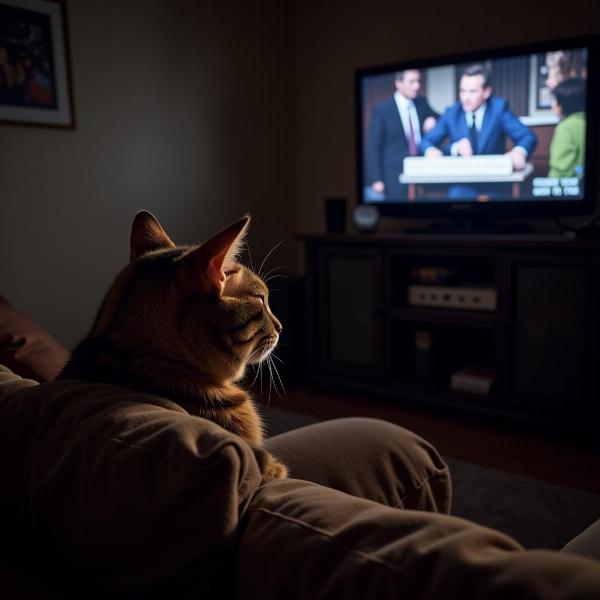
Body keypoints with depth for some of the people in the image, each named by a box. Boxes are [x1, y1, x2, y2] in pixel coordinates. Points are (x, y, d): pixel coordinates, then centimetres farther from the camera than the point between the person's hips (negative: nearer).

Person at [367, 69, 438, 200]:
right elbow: (374, 147, -7)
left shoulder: (421, 103, 7)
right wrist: (376, 179, -14)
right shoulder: (381, 109, -6)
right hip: (394, 177, -4)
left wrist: (433, 120, -3)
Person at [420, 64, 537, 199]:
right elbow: (426, 142, -1)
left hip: (495, 186, 0)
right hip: (462, 186, 0)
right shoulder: (451, 113, 3)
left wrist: (519, 152, -35)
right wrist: (454, 148, -22)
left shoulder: (499, 107, -2)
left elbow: (528, 137, -10)